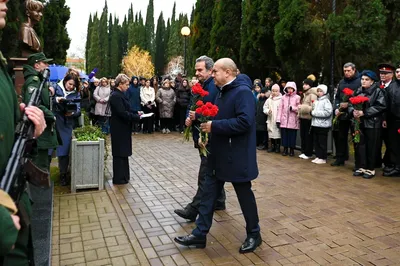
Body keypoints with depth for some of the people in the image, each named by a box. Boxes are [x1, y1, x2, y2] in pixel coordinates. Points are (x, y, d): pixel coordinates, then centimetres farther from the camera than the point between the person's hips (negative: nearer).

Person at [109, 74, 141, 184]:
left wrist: (136, 113, 5)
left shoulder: (120, 95, 12)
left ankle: (123, 176, 26)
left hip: (123, 129, 10)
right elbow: (122, 113, -24)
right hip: (119, 129, -10)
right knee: (120, 153, -1)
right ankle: (119, 178, 9)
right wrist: (137, 117, -18)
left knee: (123, 153, 15)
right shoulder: (116, 96, -18)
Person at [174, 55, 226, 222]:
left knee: (205, 175, -5)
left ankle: (193, 210, -2)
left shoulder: (215, 87, -15)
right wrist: (189, 118, -3)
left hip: (210, 138, -10)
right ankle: (219, 202, 32)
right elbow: (192, 106, 17)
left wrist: (198, 116, -22)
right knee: (212, 172, 18)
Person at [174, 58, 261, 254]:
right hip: (218, 154, 9)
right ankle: (200, 234, 22)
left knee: (245, 196, 7)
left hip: (237, 156, -9)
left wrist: (214, 126, -24)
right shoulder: (223, 92, 13)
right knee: (208, 194, 11)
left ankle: (254, 235, 26)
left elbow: (244, 121, -28)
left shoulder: (242, 92, -17)